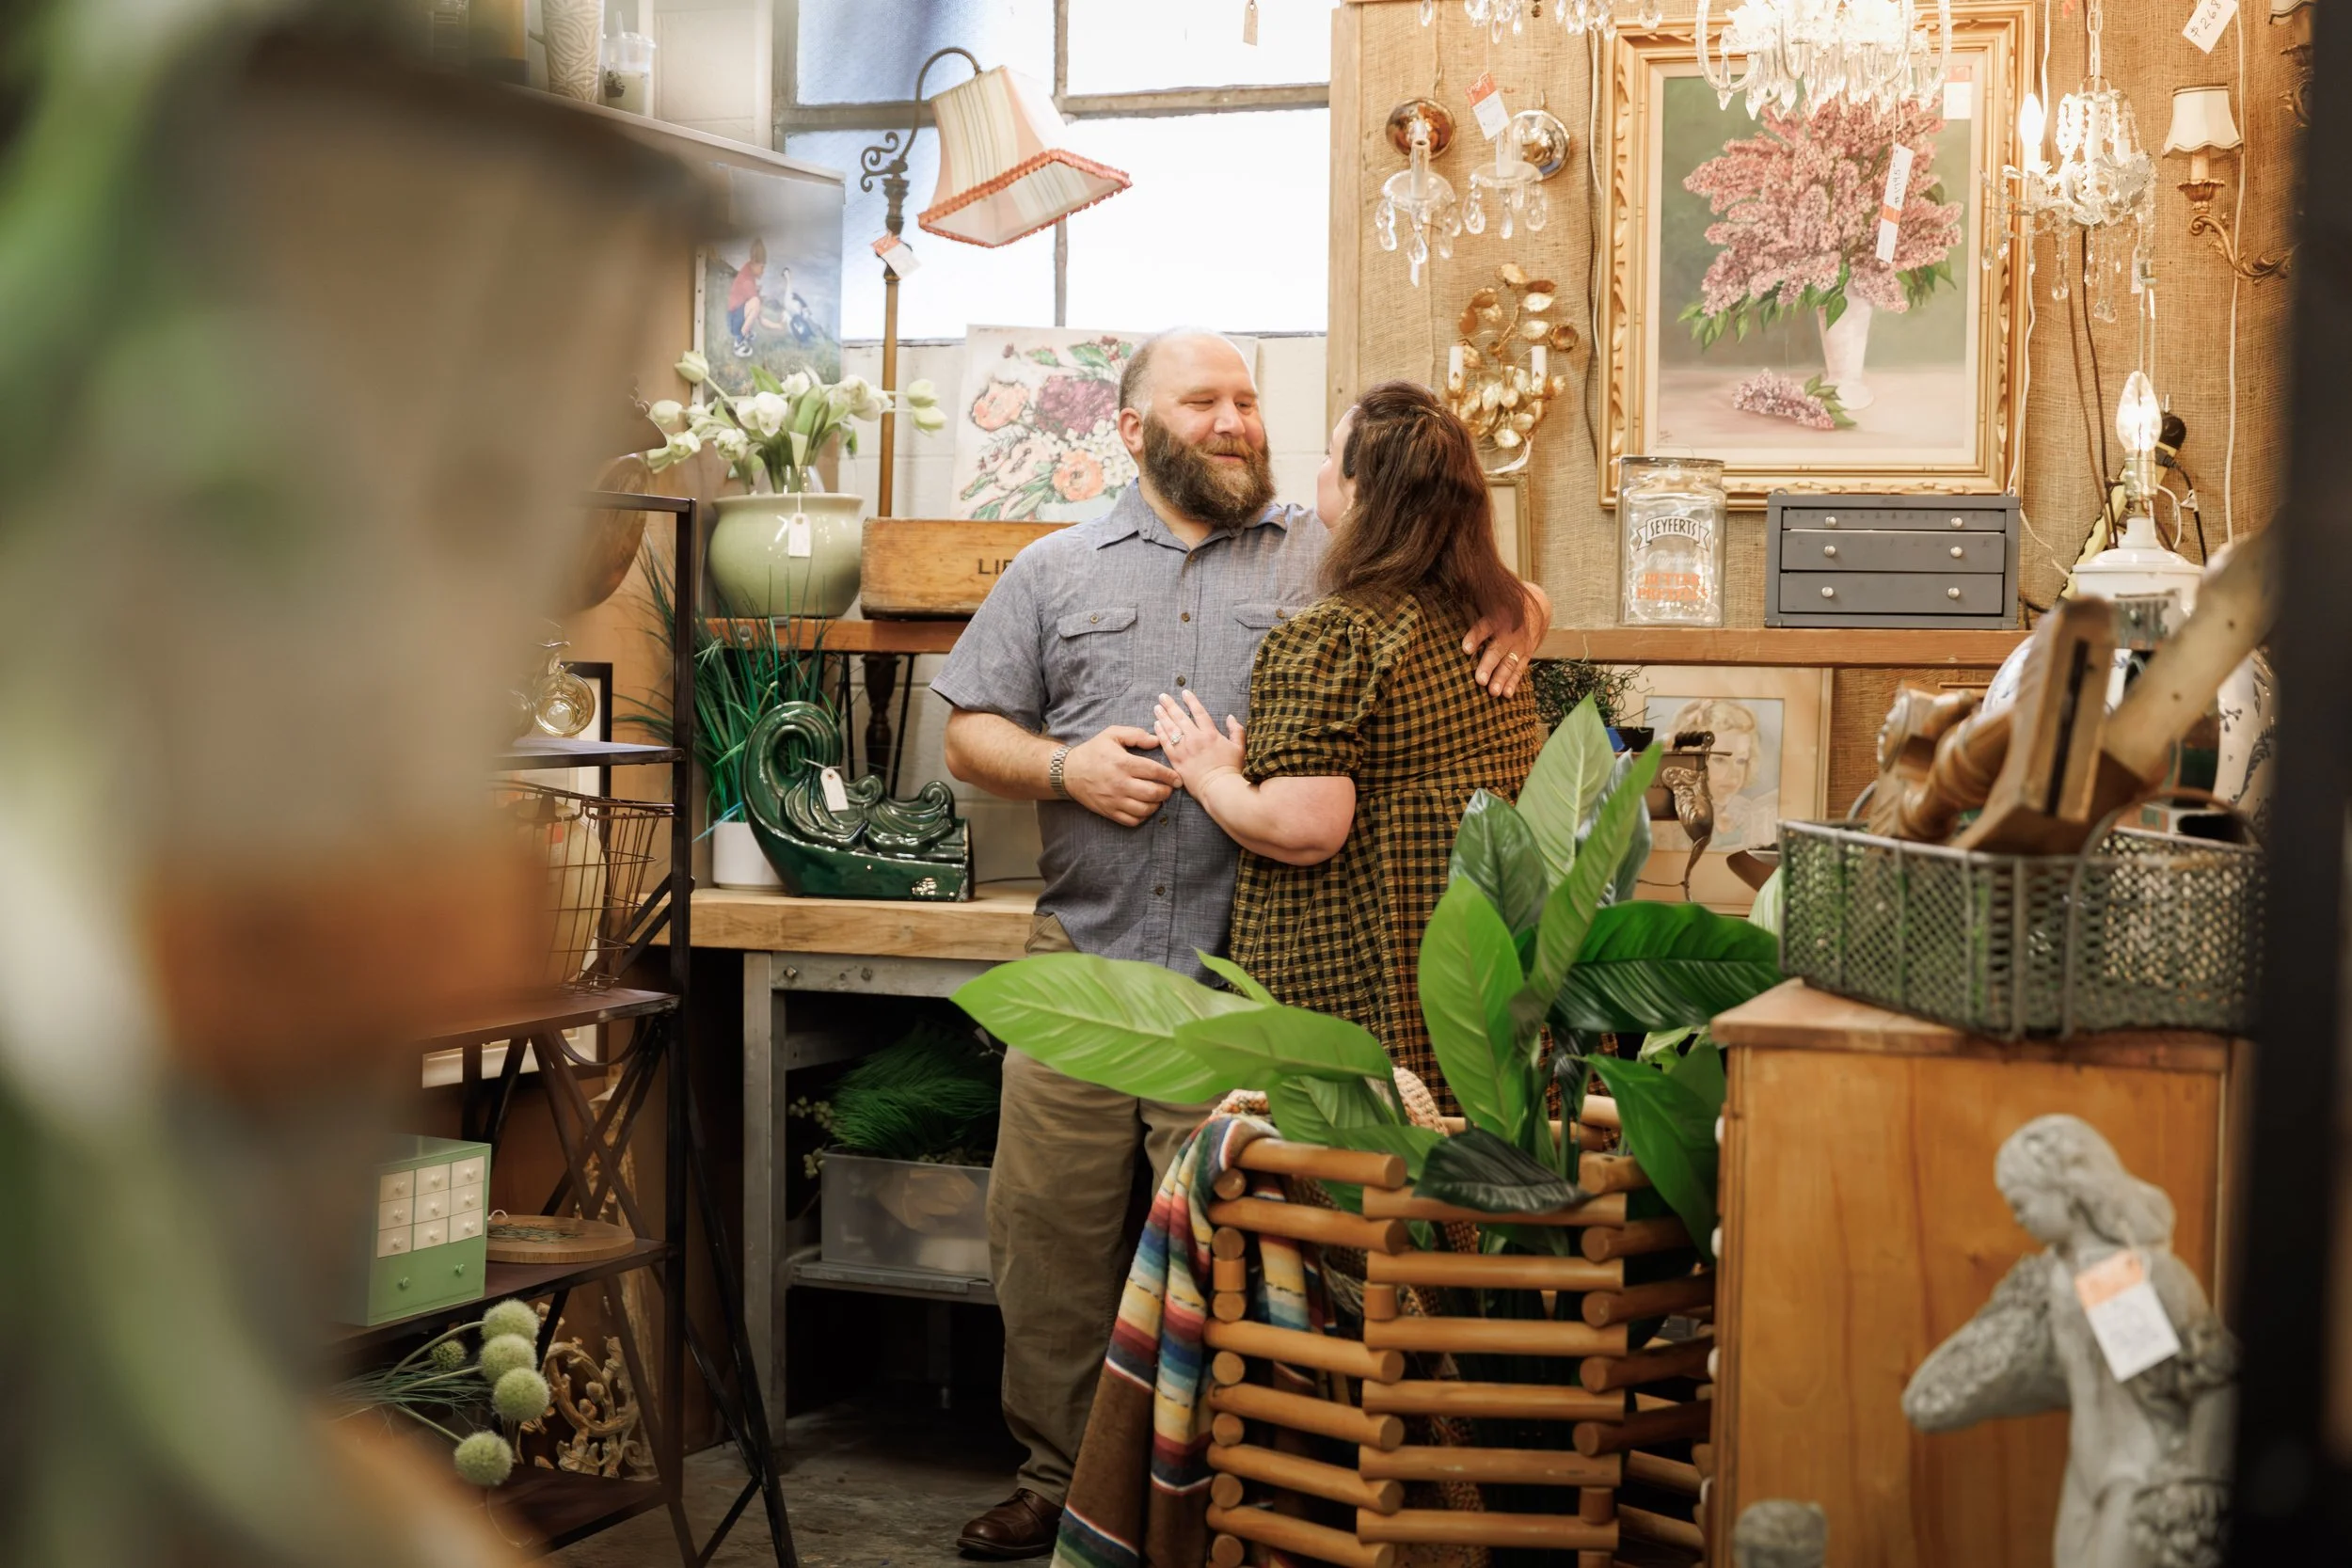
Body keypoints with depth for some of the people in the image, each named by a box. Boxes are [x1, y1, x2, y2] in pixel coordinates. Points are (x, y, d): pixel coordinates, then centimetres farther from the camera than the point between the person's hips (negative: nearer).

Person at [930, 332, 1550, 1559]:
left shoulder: (1330, 559, 7)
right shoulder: (1056, 571, 13)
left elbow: (1469, 583, 9)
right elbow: (970, 732, 13)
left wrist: (1513, 605, -14)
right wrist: (1065, 767, -5)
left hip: (1249, 986, -2)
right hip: (1080, 965, 3)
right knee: (1046, 1237, 7)